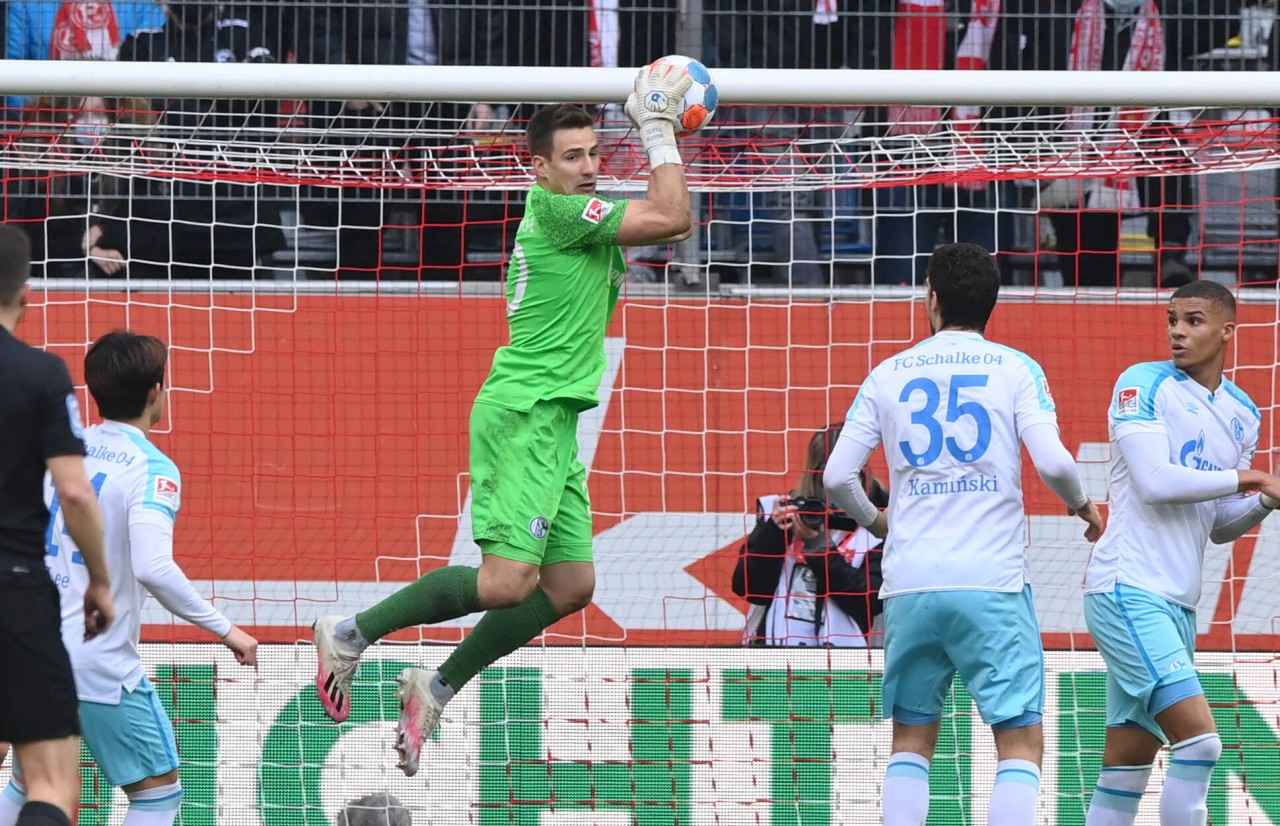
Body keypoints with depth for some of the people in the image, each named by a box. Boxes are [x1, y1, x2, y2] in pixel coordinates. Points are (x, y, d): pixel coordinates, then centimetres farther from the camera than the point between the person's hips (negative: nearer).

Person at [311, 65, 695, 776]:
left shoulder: (580, 218, 18)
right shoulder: (555, 208, -11)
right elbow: (672, 218, -13)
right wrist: (658, 126, -6)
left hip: (554, 424, 10)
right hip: (525, 415, -10)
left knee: (572, 585, 8)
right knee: (507, 581, -18)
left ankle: (438, 688, 15)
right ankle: (353, 635, -6)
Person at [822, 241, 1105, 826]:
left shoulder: (888, 376, 9)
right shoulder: (1016, 370, 2)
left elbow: (837, 477, 5)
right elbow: (1053, 463, -10)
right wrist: (1082, 506, 11)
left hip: (910, 585, 3)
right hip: (992, 581, -3)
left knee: (912, 738, 14)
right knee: (1021, 743, -2)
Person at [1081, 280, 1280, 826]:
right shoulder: (1143, 384, -5)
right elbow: (1156, 481, -17)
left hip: (1178, 602, 7)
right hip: (1127, 590, -7)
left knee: (1128, 761, 8)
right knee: (1199, 739, -18)